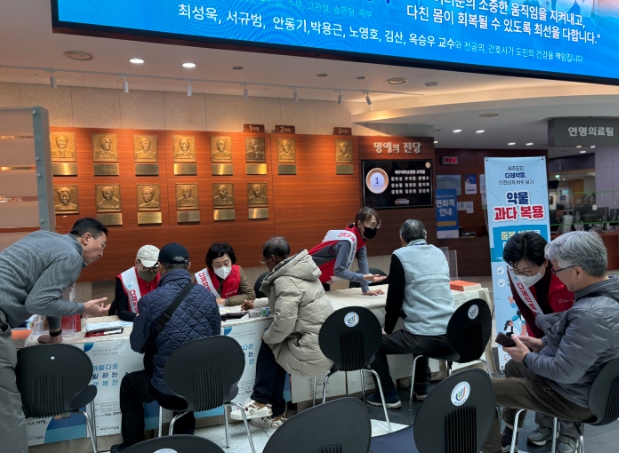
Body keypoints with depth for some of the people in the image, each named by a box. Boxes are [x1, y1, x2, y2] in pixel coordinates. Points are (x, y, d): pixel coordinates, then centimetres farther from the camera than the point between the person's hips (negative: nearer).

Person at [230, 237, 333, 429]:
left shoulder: (286, 281, -17)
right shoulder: (299, 270, 12)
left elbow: (283, 323, -26)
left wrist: (267, 337, -6)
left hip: (314, 351, -9)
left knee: (268, 346, 8)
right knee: (275, 351, 18)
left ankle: (261, 402, 17)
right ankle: (275, 413, 24)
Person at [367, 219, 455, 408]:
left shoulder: (400, 255, -3)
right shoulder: (439, 253, 15)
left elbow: (395, 299, -3)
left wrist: (387, 329, 11)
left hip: (424, 336, -7)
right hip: (450, 334, 7)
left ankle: (389, 395, 15)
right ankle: (422, 388, 36)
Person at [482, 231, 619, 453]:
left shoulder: (591, 314, -37)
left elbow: (564, 372, -31)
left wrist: (527, 357, -15)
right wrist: (544, 343, 6)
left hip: (573, 396, -10)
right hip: (587, 380, 10)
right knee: (512, 368, 29)